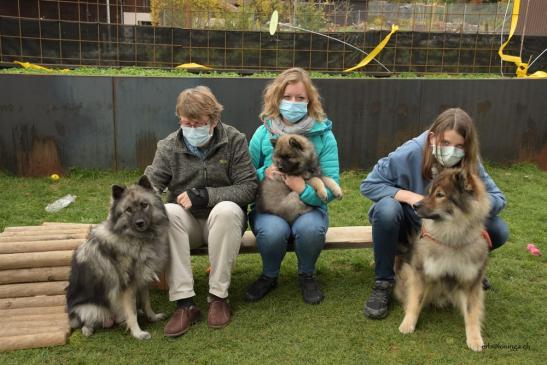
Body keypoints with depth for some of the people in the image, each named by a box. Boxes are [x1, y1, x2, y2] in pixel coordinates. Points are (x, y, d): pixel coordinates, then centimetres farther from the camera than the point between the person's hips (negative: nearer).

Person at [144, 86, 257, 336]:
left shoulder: (234, 140, -5)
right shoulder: (169, 146, 0)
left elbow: (248, 186, -11)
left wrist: (205, 195, -22)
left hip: (224, 221, -1)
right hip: (187, 221, 2)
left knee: (226, 210, -35)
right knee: (166, 213, -30)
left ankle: (218, 296, -22)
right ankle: (184, 303, -29)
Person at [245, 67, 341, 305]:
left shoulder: (323, 135, -6)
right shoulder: (264, 133, -2)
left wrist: (305, 190, -29)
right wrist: (264, 174, -17)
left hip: (309, 207, 0)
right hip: (268, 208, 1)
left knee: (310, 227, -34)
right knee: (273, 230, -34)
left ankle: (307, 276, 0)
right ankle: (269, 276, 2)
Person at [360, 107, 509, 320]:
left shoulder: (469, 162, -17)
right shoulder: (410, 153, -26)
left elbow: (498, 198, -14)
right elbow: (368, 185, -21)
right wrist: (409, 196, -34)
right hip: (408, 223, -2)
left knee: (498, 231, -18)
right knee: (387, 209, -36)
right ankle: (383, 282, -16)